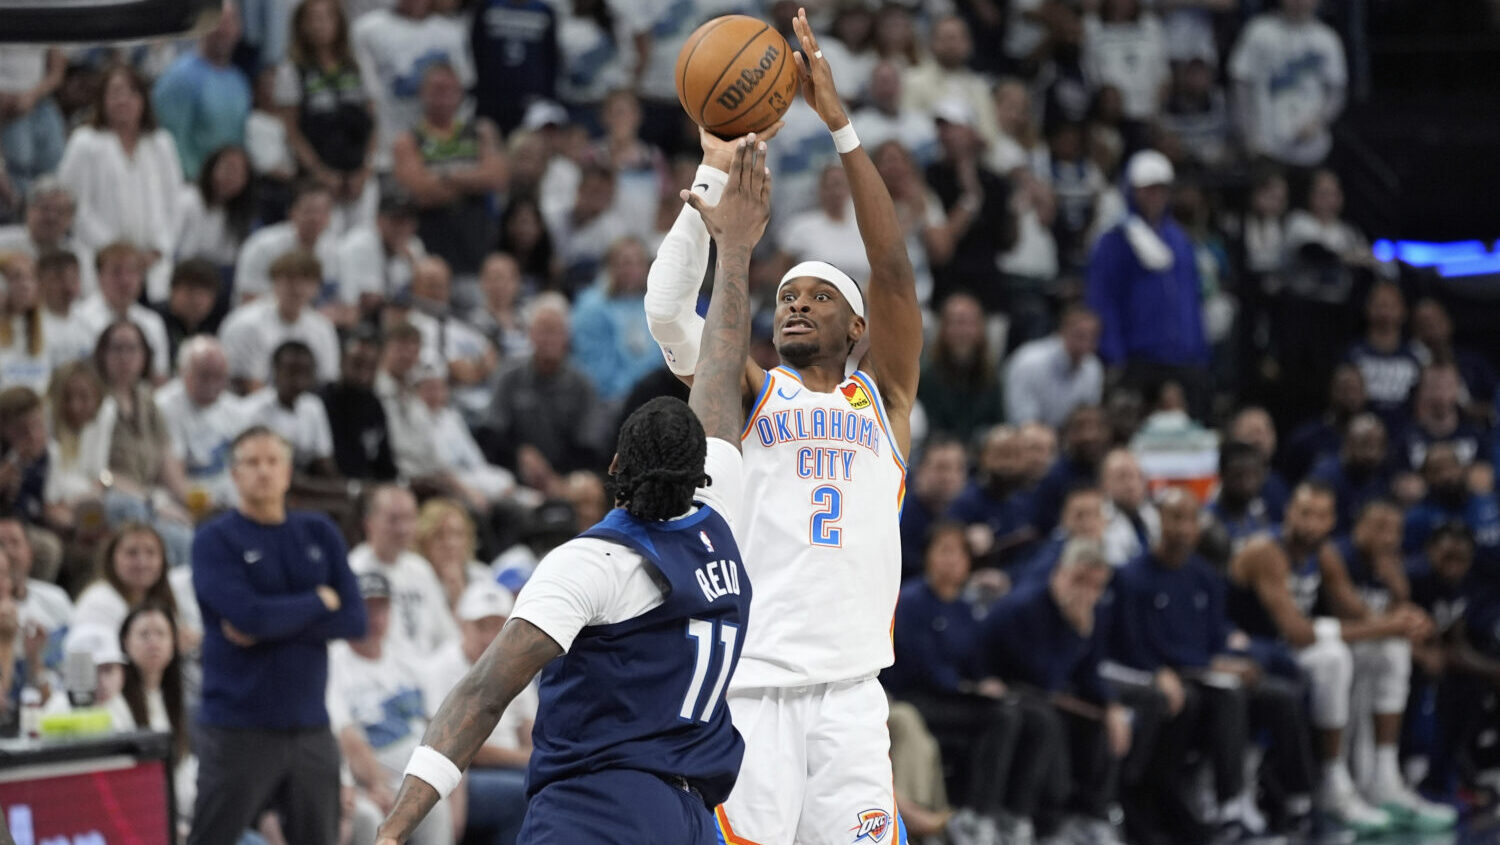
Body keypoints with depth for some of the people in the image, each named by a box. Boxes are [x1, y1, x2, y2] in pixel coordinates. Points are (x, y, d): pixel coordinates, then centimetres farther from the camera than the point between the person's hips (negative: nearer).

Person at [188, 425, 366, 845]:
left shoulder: (319, 535, 11)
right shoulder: (216, 540, -3)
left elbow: (354, 618, 0)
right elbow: (249, 615, -18)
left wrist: (269, 626, -11)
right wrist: (319, 601, -3)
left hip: (310, 728, 5)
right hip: (239, 728, -4)